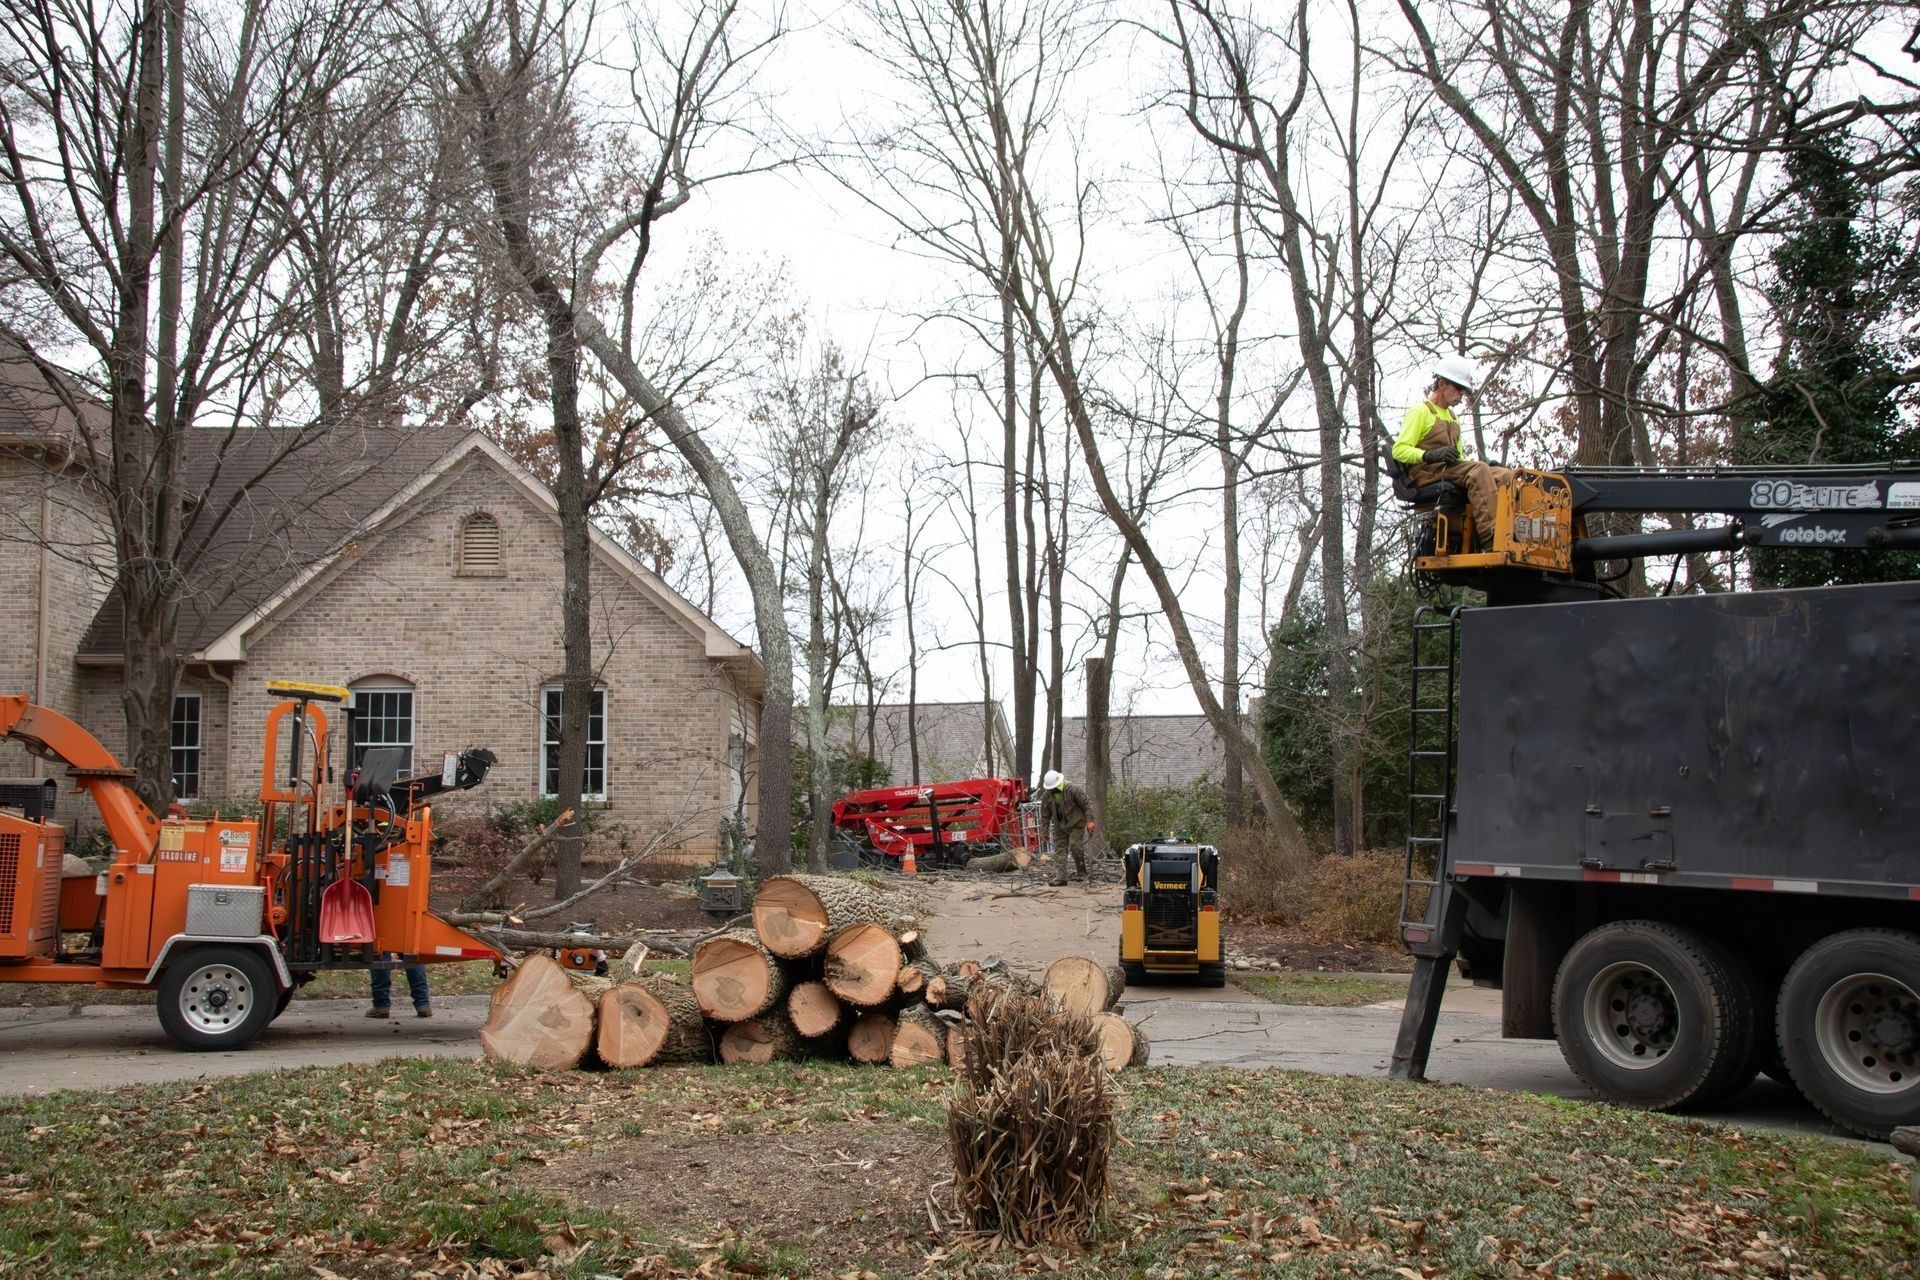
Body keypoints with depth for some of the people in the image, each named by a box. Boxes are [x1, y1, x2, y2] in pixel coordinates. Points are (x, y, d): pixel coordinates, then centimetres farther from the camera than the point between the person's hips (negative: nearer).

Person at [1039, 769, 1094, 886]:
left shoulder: (1072, 790, -17)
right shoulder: (1047, 795, -1)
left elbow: (1087, 804, -14)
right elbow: (1045, 814, 8)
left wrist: (1090, 820, -20)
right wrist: (1045, 831, 8)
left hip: (1075, 825, -5)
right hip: (1059, 827, 5)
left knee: (1076, 847, -11)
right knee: (1059, 850, 0)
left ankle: (1081, 873, 5)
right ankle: (1060, 877, 1)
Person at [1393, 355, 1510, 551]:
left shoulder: (1452, 417, 32)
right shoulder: (1421, 411, 4)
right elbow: (1399, 450, -8)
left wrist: (1483, 464, 11)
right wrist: (1430, 455, -26)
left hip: (1450, 469, 8)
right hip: (1426, 473, -8)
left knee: (1505, 475, -16)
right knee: (1478, 471, -34)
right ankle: (1489, 538, -44)